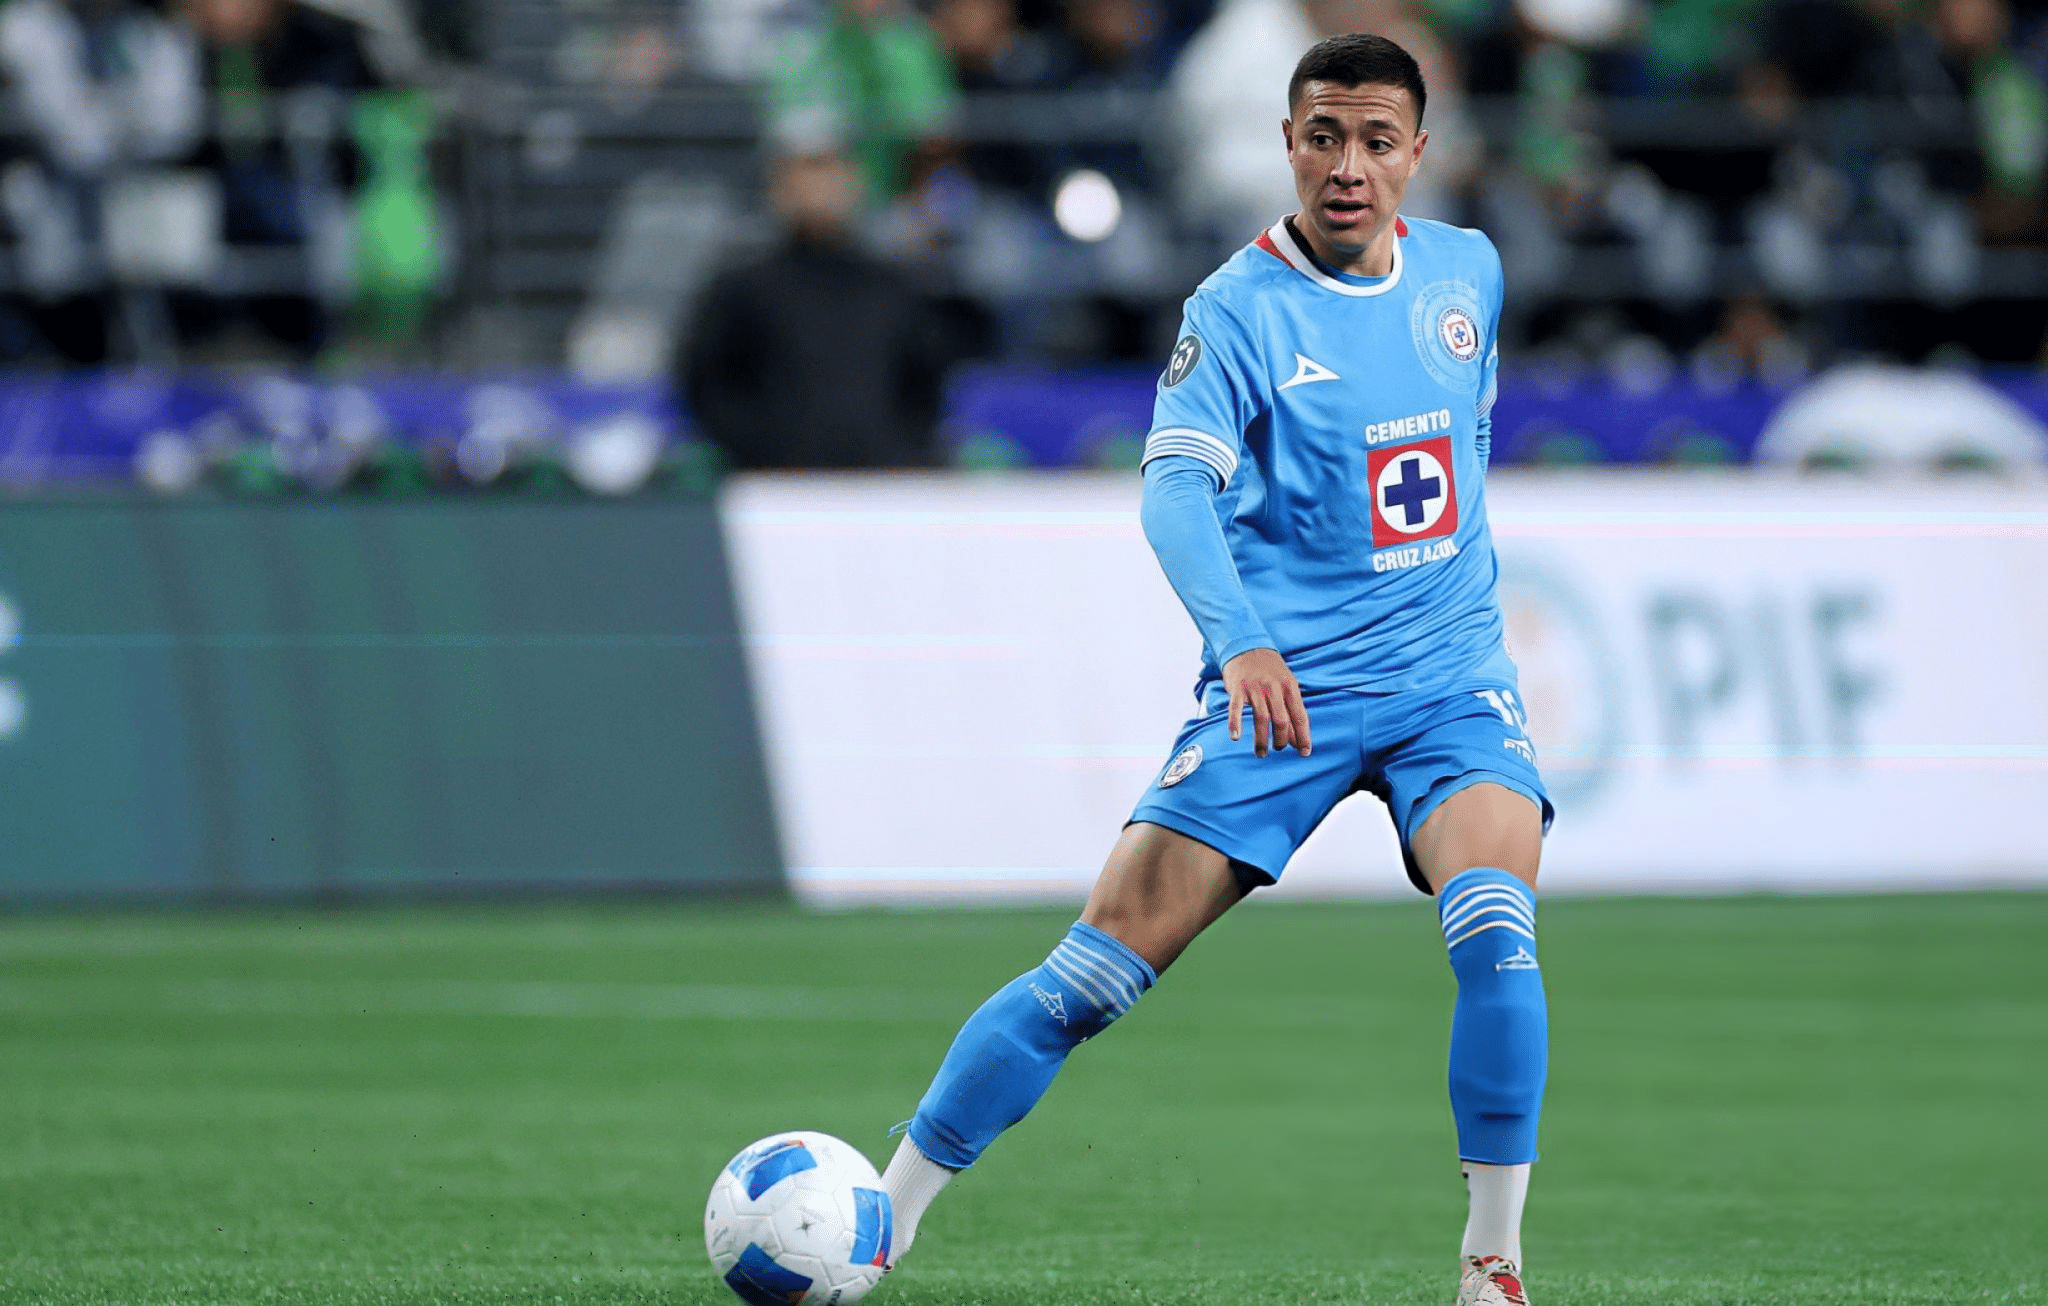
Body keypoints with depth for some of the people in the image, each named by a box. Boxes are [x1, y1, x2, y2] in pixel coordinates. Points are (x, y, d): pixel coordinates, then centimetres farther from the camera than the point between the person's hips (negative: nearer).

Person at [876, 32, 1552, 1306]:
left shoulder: (1467, 271, 6)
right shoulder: (1240, 309, -10)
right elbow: (1175, 485, -25)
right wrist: (1242, 639, -40)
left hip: (1450, 682, 3)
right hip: (1287, 690, -3)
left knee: (1494, 926, -24)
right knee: (1100, 967, -9)